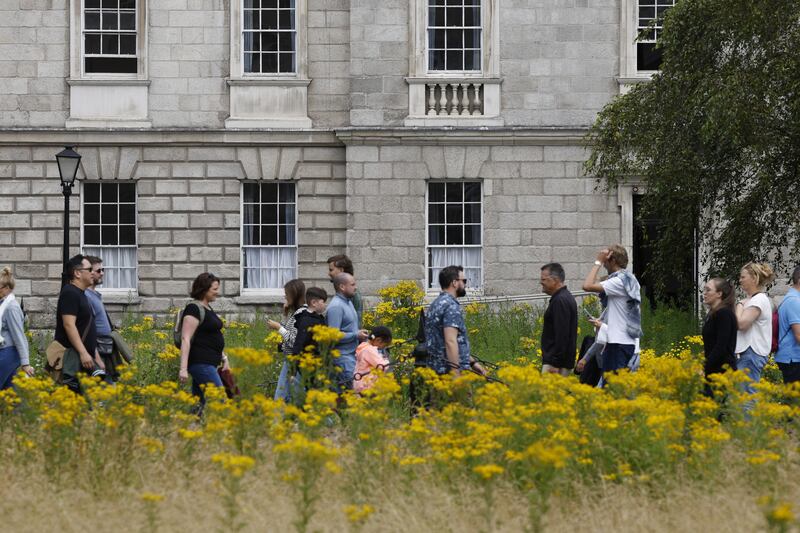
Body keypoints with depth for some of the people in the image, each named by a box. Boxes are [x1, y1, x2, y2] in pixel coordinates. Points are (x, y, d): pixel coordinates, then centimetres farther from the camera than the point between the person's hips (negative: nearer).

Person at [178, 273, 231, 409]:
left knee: (199, 403, 7)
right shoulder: (194, 309, -13)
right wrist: (183, 368, -25)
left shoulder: (207, 308, 17)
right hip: (200, 362, -10)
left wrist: (224, 358, 23)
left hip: (208, 363, 10)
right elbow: (185, 339, -19)